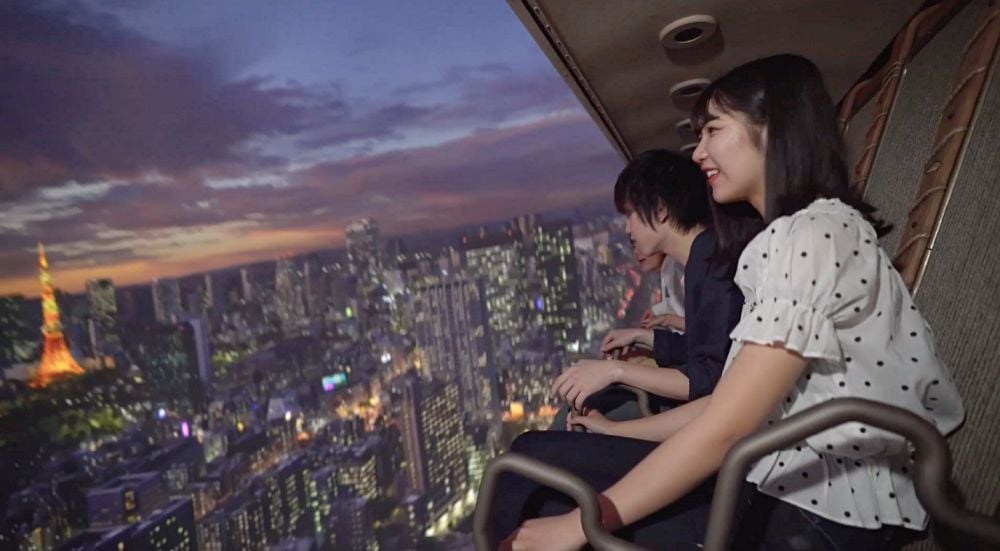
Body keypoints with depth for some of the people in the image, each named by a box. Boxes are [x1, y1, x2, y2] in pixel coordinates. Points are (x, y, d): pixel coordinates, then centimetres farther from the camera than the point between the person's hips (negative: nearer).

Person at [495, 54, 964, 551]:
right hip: (777, 482, 9)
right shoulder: (785, 238, 16)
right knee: (535, 454, 2)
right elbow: (728, 401, 12)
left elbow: (726, 428, -21)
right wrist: (615, 430, 13)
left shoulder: (816, 233, -15)